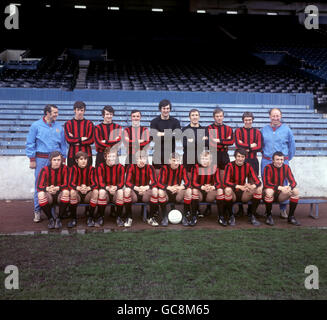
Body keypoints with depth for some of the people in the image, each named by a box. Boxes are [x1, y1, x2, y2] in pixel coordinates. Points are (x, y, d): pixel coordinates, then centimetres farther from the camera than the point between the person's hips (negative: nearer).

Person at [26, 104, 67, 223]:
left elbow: (63, 144, 14)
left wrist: (63, 159, 9)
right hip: (41, 159, -2)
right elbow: (30, 144, 2)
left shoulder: (59, 127, 10)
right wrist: (32, 159, -3)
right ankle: (37, 210, 5)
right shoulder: (36, 125, 2)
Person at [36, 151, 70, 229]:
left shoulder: (64, 168, -11)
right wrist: (47, 188, -38)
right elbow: (39, 186, -15)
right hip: (49, 195, 1)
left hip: (60, 194, 0)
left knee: (66, 192, -33)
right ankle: (50, 219, -14)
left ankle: (59, 219, -17)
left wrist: (58, 188, -38)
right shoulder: (45, 169, -9)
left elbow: (66, 184, -17)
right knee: (41, 194, -32)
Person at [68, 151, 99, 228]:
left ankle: (90, 218, -17)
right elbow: (71, 183, -19)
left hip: (88, 194, 1)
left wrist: (88, 188, -41)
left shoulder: (91, 169, -7)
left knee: (95, 191, -30)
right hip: (78, 195, 0)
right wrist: (79, 188, -41)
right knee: (72, 192, -32)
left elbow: (95, 184, -17)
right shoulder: (74, 168, -7)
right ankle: (73, 219, -19)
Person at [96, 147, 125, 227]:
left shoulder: (120, 167, -5)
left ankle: (119, 218, -16)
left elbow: (121, 182, -12)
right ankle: (100, 218, -19)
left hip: (116, 192, 0)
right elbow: (100, 183, -15)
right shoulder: (101, 167, -7)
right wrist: (108, 188, -36)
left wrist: (115, 187, -34)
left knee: (120, 191, -32)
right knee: (102, 191, -33)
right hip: (105, 191, 0)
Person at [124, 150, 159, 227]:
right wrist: (136, 188, -37)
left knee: (155, 190, -29)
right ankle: (128, 218, -18)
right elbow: (127, 182, -16)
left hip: (145, 193, 1)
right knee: (127, 190, -32)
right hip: (134, 194, -1)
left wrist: (146, 187, -38)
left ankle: (151, 218, -15)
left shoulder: (150, 168, -3)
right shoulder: (131, 167, -5)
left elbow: (154, 182, -15)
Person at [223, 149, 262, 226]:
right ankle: (231, 216, -16)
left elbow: (257, 181, -7)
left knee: (259, 189, -19)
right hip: (233, 194, -3)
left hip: (243, 194, 3)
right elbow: (225, 182, -24)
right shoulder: (230, 166, -12)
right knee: (228, 190, -36)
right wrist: (240, 187, -39)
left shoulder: (247, 166, -2)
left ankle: (251, 215, -5)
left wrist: (252, 186, -32)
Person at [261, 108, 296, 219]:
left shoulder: (286, 129, 3)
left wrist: (288, 158, 11)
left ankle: (283, 209, 11)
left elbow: (292, 145, 11)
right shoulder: (264, 129, 7)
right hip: (266, 162, 2)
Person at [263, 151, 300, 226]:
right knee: (269, 191, -37)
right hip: (270, 194, -4)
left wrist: (289, 187, -30)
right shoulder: (268, 167, -15)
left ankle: (291, 216, -7)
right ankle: (269, 216, -16)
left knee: (295, 191, -18)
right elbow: (266, 183, -23)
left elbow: (293, 182, -6)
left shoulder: (286, 167, -2)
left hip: (280, 195, 4)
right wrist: (279, 188, -35)